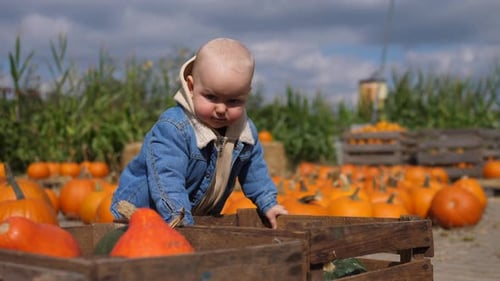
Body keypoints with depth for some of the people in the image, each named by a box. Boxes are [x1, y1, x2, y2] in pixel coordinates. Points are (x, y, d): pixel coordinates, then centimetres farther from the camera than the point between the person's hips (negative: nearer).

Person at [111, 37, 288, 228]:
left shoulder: (246, 131, -5)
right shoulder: (172, 128, -28)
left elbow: (254, 169, 15)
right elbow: (166, 181, -35)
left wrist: (268, 204, 13)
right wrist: (182, 225, -41)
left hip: (201, 218, 8)